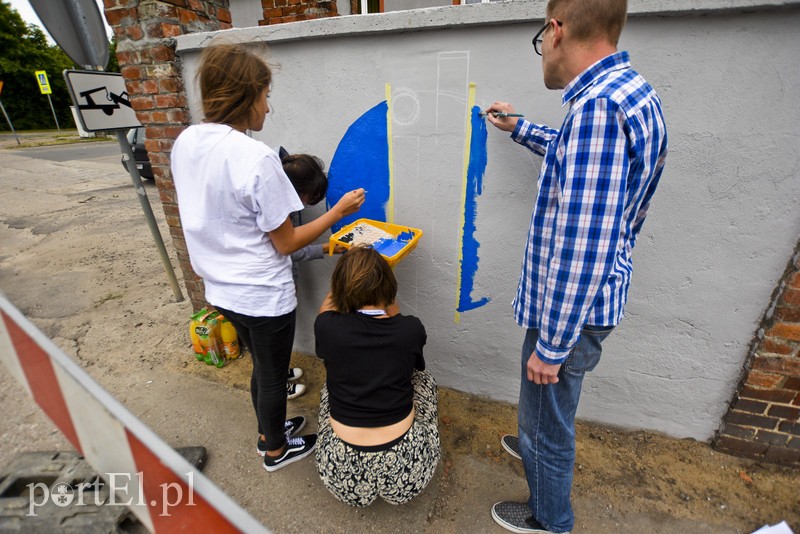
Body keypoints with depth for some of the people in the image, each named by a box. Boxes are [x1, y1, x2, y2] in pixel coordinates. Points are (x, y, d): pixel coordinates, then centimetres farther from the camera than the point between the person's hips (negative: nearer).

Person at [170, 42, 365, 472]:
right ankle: (276, 450, 45)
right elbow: (286, 242, -18)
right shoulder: (256, 157, -25)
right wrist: (339, 211, -10)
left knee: (262, 368, 28)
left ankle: (269, 432, 52)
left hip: (221, 288, 8)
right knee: (273, 376, 18)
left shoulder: (185, 142, 0)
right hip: (263, 296, -7)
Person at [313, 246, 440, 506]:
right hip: (405, 473, 0)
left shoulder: (327, 329, -14)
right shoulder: (412, 330, -14)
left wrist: (346, 269, 22)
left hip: (344, 474, 1)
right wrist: (380, 269, 17)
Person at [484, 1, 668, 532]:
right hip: (588, 298, 10)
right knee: (543, 405, 33)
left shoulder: (598, 106, -26)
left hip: (570, 308, -9)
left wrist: (551, 344, -21)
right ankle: (535, 445, 62)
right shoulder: (633, 93, 7)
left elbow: (582, 250, -30)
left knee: (547, 420, 16)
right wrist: (520, 128, 35)